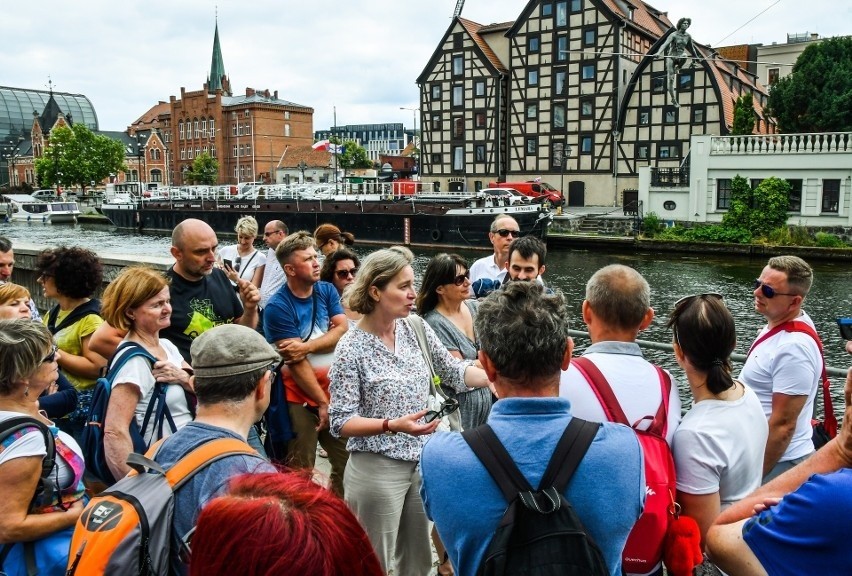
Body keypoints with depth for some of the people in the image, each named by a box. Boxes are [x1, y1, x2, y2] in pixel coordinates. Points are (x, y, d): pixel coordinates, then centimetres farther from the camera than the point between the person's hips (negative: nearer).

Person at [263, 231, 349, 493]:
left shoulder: (327, 290, 4)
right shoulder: (278, 307, -14)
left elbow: (343, 330, -7)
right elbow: (295, 363, -15)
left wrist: (307, 346, -21)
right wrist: (322, 402, -12)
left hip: (335, 391, 5)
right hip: (301, 398, -5)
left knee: (348, 463, 12)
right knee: (301, 472, 5)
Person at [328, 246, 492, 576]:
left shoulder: (416, 328, -2)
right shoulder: (351, 347, -17)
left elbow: (453, 371, 5)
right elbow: (340, 422, -17)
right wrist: (392, 425, -29)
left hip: (421, 462, 6)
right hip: (377, 469, -5)